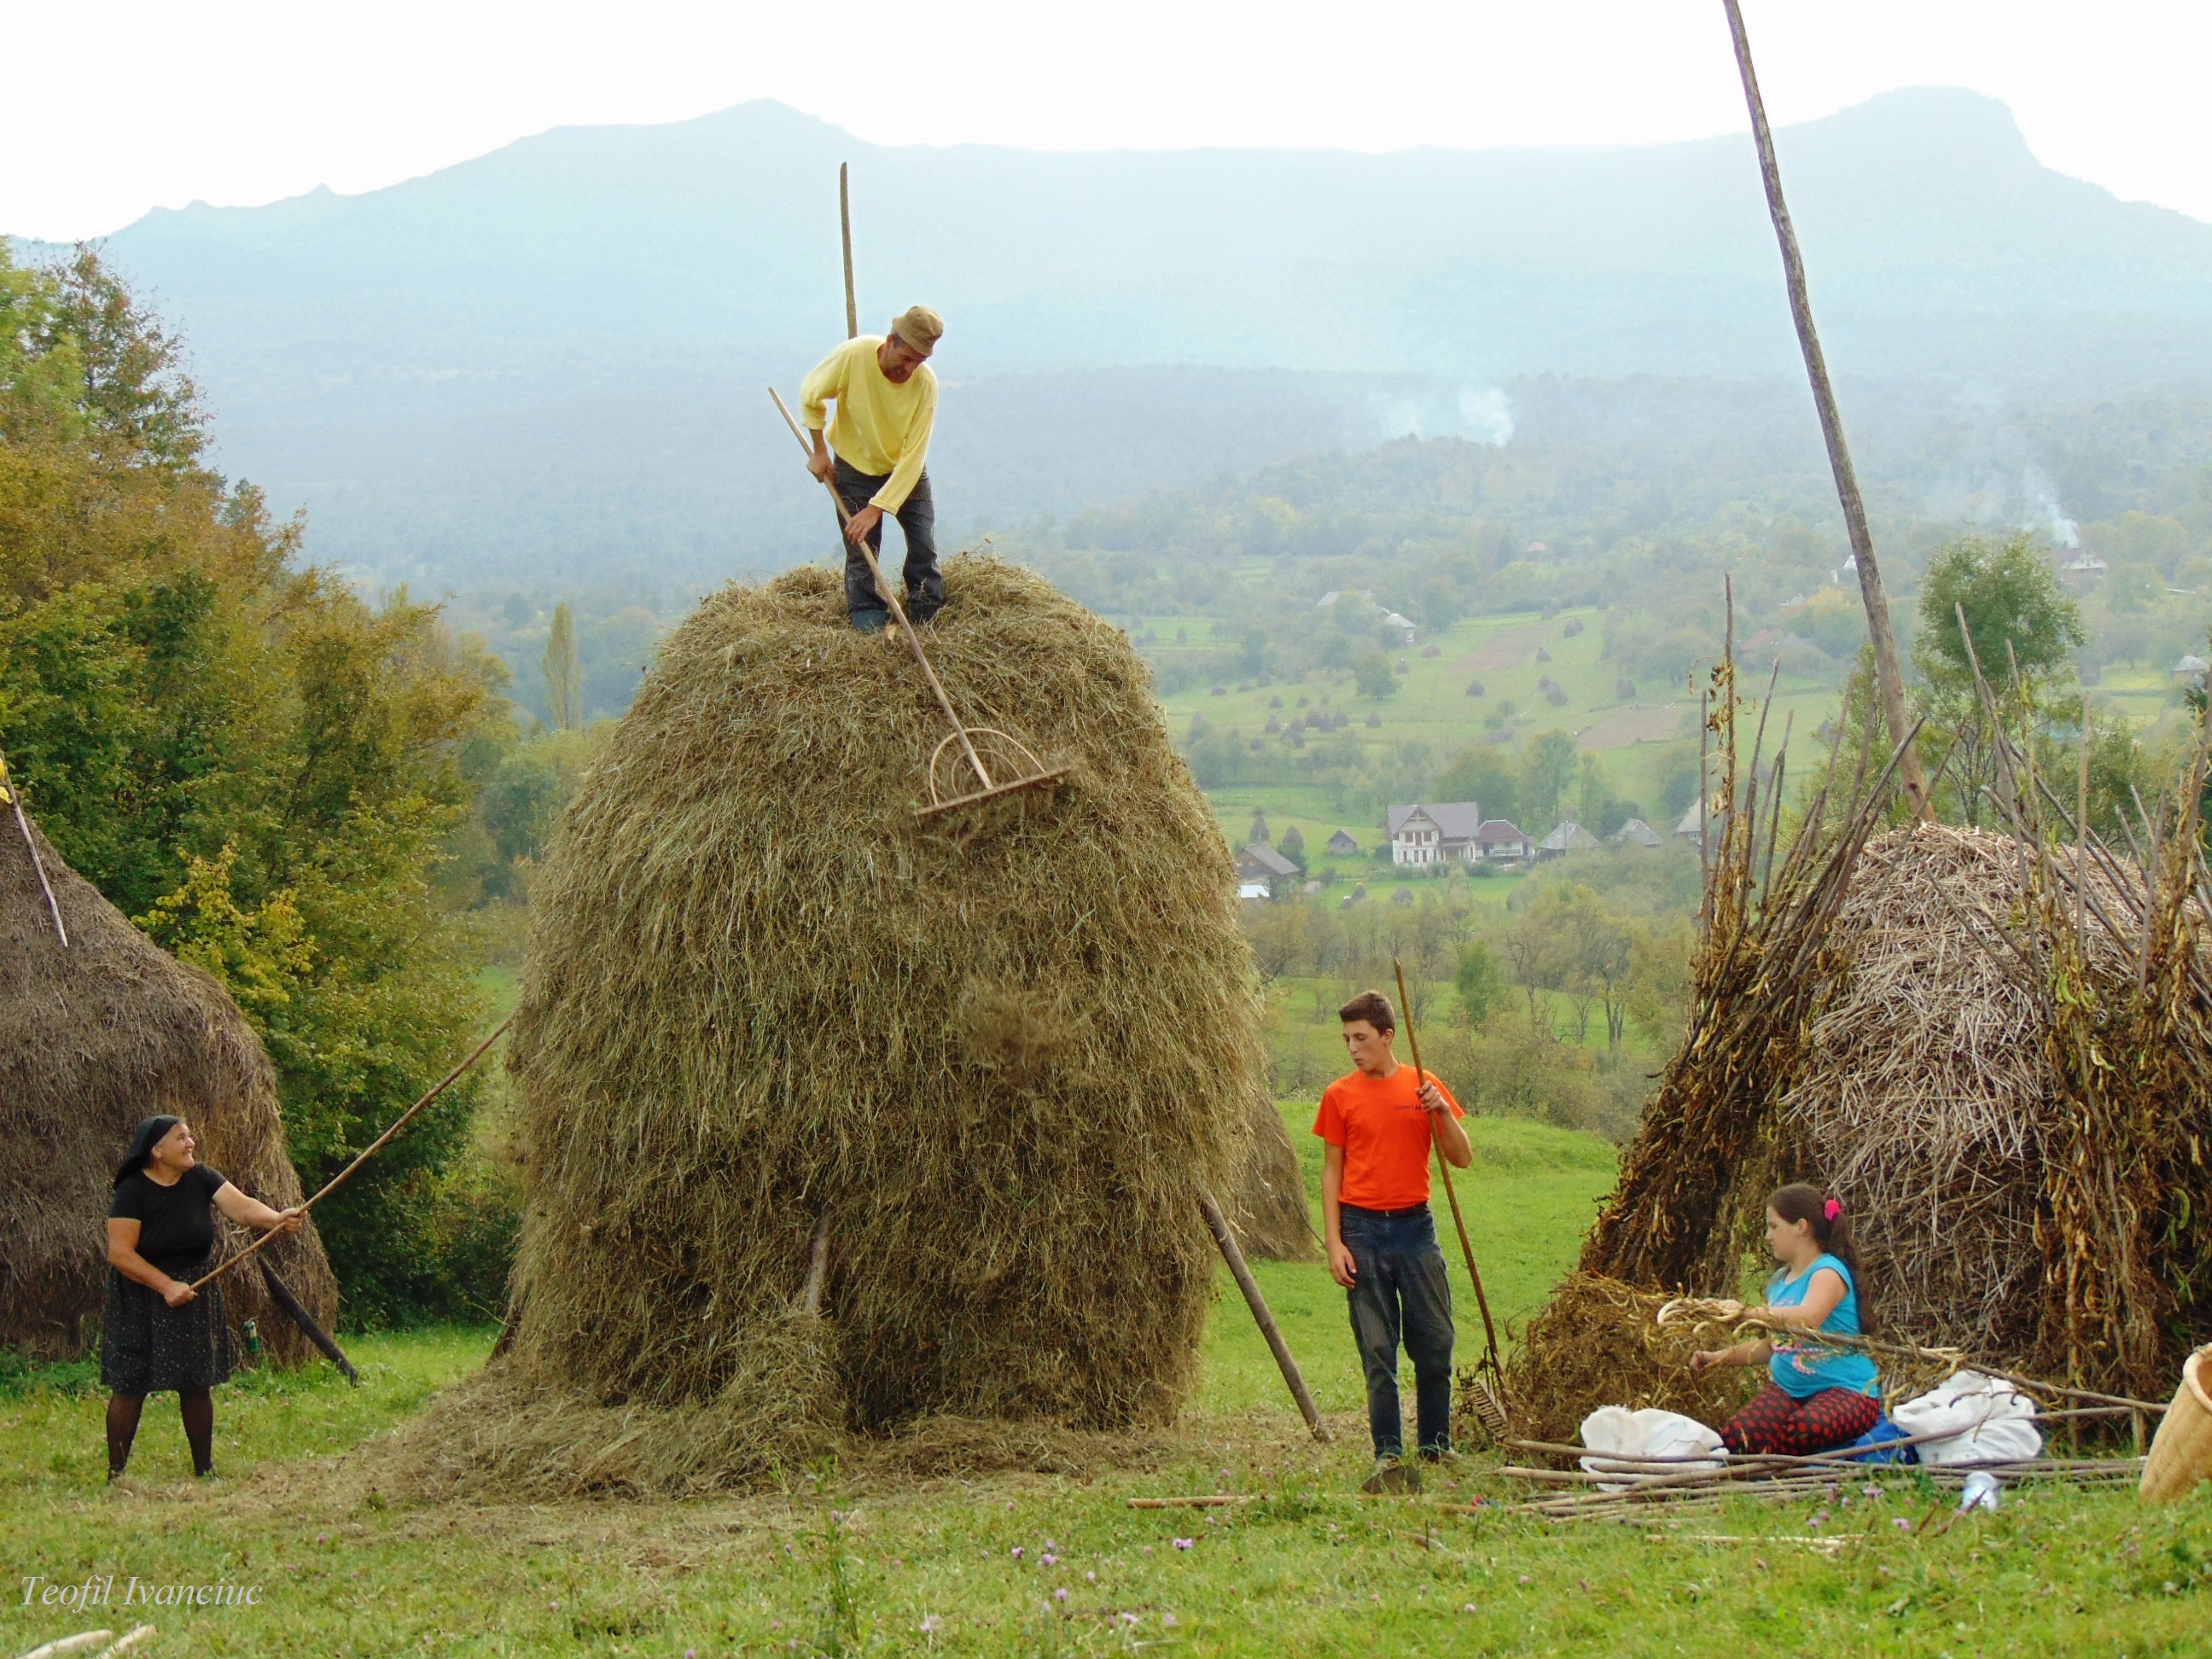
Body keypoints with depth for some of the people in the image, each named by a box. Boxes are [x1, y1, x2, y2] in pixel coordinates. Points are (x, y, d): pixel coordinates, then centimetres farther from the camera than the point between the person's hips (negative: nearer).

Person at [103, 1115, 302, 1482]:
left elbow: (241, 1206, -14)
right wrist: (166, 1286, -22)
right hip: (141, 1300, -4)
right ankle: (116, 1475, 4)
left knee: (197, 1384, 7)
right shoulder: (133, 1191, -14)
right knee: (130, 1386, -3)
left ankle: (204, 1470, 16)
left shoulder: (200, 1179, -1)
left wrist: (277, 1218, -33)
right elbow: (119, 1252, -17)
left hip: (195, 1296, 4)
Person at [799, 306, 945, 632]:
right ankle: (866, 618, 5)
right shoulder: (854, 355, -28)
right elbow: (811, 396, -7)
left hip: (906, 471, 1)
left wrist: (877, 508, -29)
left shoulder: (925, 383, -27)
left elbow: (912, 456, -25)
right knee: (861, 554, -5)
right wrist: (820, 452, -5)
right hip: (855, 467, -1)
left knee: (925, 548, -6)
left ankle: (925, 617, 9)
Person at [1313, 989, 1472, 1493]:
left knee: (1435, 1344, 3)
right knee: (1377, 1351, 0)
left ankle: (1436, 1447, 15)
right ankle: (1389, 1456, 3)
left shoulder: (1423, 1087, 4)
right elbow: (1331, 1171, 4)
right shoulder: (1339, 1096, 2)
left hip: (1415, 1225, 1)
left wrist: (1442, 1111, -13)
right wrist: (1335, 1244, -4)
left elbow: (1462, 1158, 4)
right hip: (1363, 1229, -1)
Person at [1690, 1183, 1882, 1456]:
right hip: (1789, 1390, 7)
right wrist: (1719, 1357, 12)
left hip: (1845, 1390, -7)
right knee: (1731, 1440, -23)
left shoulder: (1828, 1272, -10)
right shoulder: (1780, 1282, 16)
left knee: (1807, 1426, -41)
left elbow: (1808, 1318, -30)